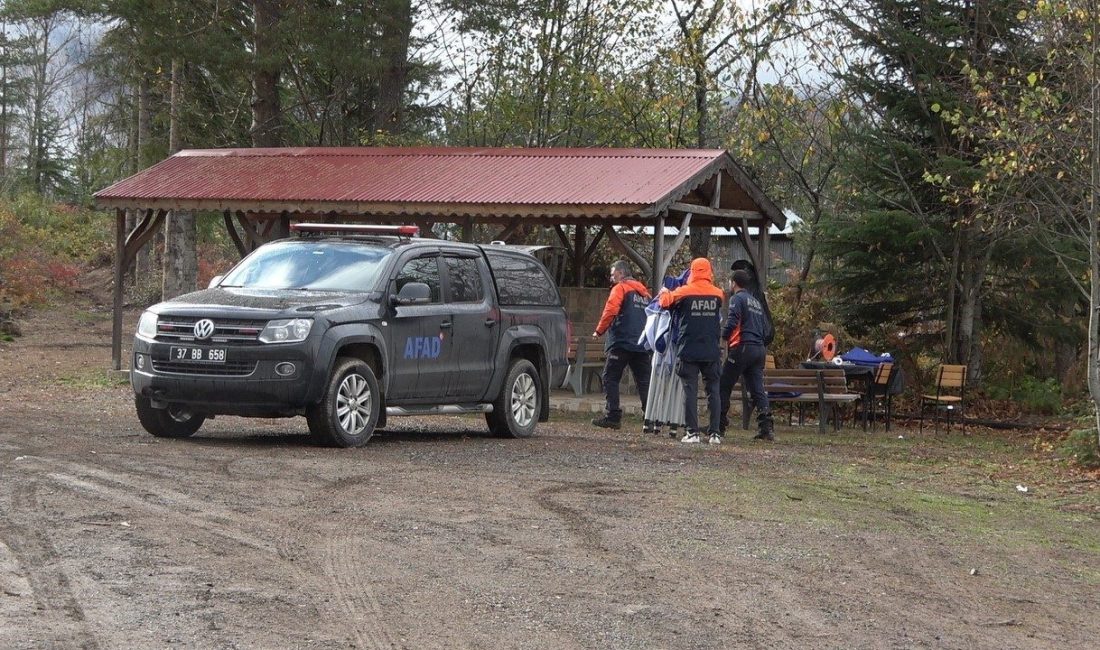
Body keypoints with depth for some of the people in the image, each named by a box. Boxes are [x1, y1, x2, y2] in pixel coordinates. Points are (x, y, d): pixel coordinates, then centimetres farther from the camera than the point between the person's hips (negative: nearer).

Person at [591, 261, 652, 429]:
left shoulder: (620, 288, -1)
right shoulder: (644, 292, 20)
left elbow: (610, 311, -14)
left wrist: (599, 331, -5)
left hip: (621, 343, -6)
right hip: (642, 344, 6)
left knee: (610, 378, -1)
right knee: (644, 382, 7)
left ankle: (613, 416, -8)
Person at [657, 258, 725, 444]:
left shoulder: (684, 292, -8)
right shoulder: (717, 294, 0)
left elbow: (664, 302, 6)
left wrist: (664, 292, 27)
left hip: (689, 351, -2)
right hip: (711, 352, 2)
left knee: (690, 391, 1)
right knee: (713, 390, 8)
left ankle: (693, 432, -3)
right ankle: (715, 432, 5)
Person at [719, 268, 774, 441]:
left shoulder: (737, 299, -3)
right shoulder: (756, 302, 21)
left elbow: (732, 322, -16)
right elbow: (767, 327, 22)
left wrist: (723, 336, -1)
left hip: (742, 347, -7)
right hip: (759, 349, 7)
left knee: (724, 386, 3)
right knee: (757, 389, 2)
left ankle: (719, 425, 3)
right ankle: (767, 427, -11)